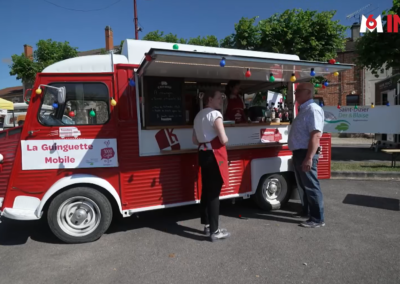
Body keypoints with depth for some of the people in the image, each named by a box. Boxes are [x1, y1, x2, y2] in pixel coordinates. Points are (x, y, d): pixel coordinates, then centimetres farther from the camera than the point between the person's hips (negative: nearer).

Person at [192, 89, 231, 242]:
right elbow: (224, 139, -18)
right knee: (214, 193, -5)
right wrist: (222, 139, 2)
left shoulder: (199, 115, 16)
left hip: (203, 154, 9)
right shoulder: (215, 114, -11)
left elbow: (195, 140, 20)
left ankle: (207, 225, 27)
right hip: (215, 155, -9)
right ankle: (214, 231, 3)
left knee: (206, 190, 15)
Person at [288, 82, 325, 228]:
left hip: (306, 154, -10)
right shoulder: (303, 109, 15)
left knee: (311, 186, -2)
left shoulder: (313, 109, -16)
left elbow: (316, 135, -25)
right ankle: (307, 211, 35)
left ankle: (317, 219, 9)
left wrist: (309, 158, -29)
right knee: (303, 185, 20)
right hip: (299, 153, 10)